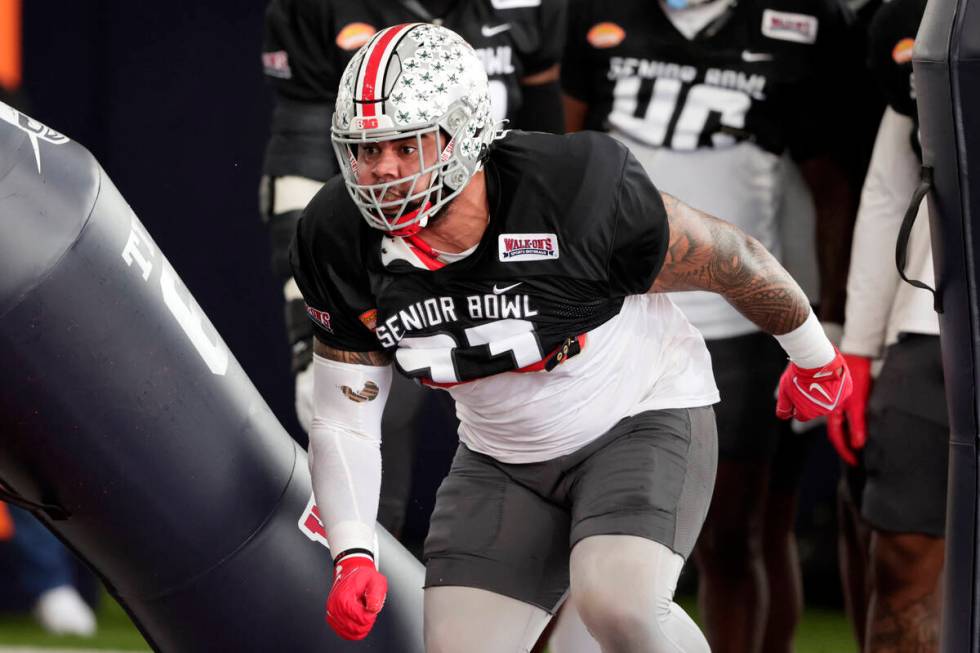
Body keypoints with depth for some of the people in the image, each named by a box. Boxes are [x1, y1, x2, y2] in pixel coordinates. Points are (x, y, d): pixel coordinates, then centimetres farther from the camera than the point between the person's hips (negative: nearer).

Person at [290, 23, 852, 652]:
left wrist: (816, 360, 5)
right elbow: (343, 420, -3)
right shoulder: (343, 241, -15)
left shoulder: (573, 191, -29)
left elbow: (733, 259, -11)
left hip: (642, 418, -5)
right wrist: (353, 555, -17)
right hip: (503, 457, 5)